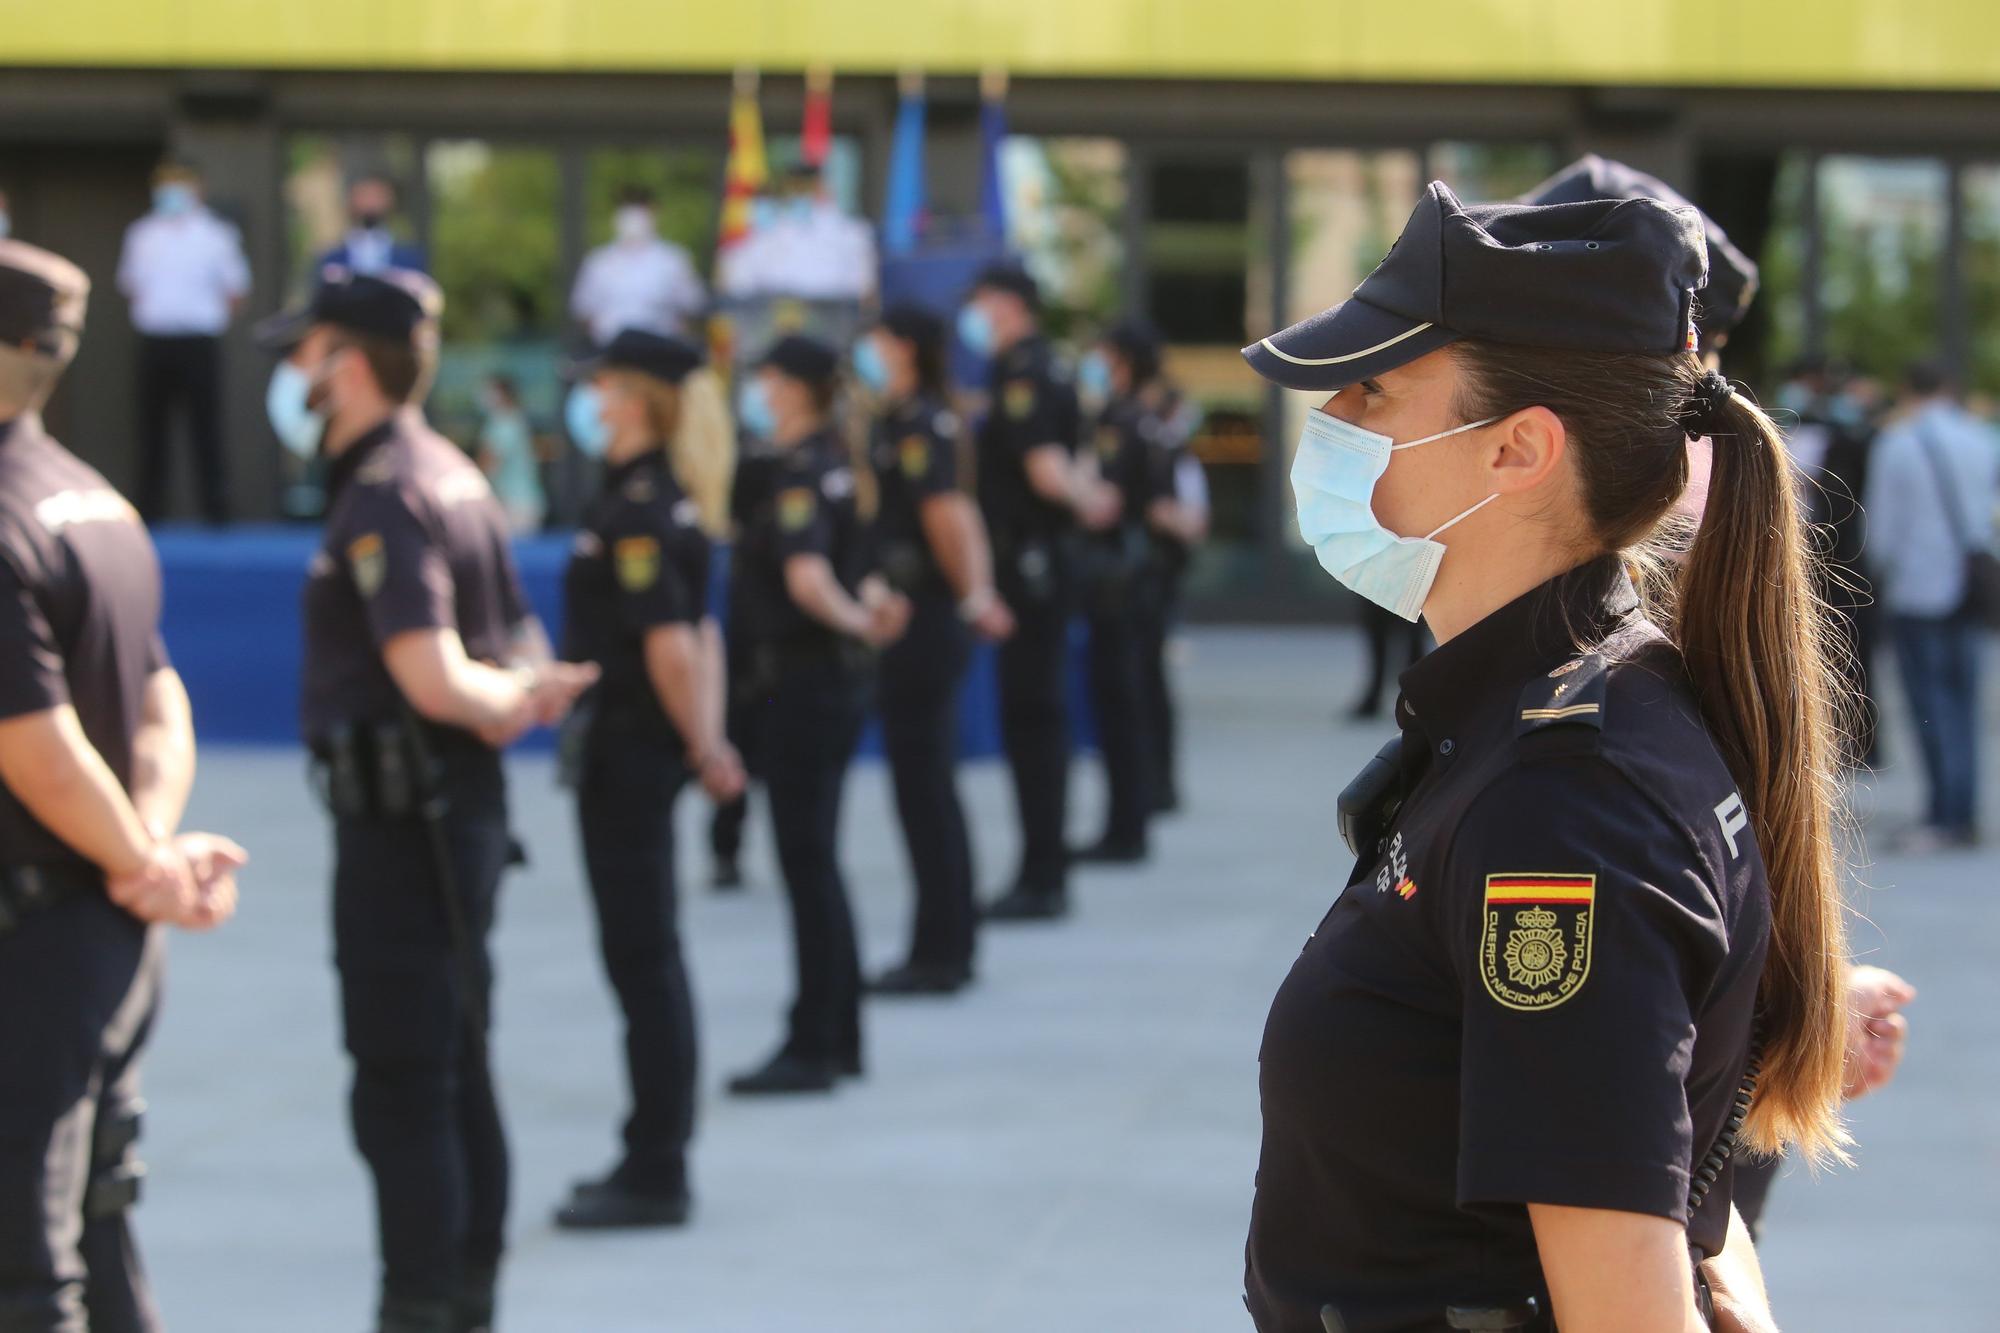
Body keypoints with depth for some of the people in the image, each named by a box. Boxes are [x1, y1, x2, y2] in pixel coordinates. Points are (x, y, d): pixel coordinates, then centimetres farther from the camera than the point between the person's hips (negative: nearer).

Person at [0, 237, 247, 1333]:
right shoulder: (92, 499, 12)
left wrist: (143, 864, -5)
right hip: (112, 945, 9)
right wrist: (153, 847, -3)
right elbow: (161, 705, 13)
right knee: (98, 1244, 19)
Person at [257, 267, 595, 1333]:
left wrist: (510, 697, -9)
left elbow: (433, 678, -27)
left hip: (399, 822, -10)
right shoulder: (451, 477, 13)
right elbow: (523, 652, 18)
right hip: (464, 805, 10)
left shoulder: (382, 500, -18)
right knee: (456, 1075, 16)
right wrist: (528, 692, -2)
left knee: (400, 1089, -5)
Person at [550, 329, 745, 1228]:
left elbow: (669, 643, -22)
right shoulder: (675, 500, 12)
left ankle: (655, 1173, 1)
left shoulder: (635, 508, -18)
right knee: (649, 955, 15)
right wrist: (707, 740, 11)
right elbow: (700, 632, 14)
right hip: (647, 748, 10)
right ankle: (656, 1161, 23)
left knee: (641, 955, -4)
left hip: (625, 749, -10)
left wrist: (701, 746, -12)